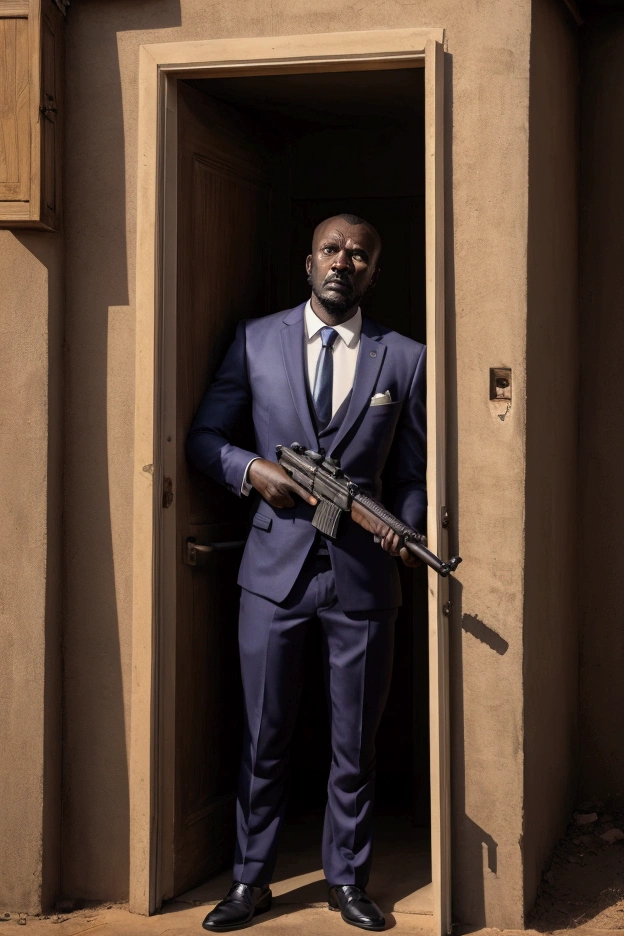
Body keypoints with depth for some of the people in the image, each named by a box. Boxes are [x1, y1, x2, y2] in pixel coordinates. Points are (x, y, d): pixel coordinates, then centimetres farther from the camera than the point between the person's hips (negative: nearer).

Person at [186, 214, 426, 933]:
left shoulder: (403, 358, 5)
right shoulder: (255, 340, 5)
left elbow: (410, 473, 8)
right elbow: (203, 437, 7)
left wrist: (403, 531, -10)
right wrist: (252, 469, -11)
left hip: (362, 575, 0)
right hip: (275, 568, 0)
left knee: (355, 744, 10)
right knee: (264, 738, 8)